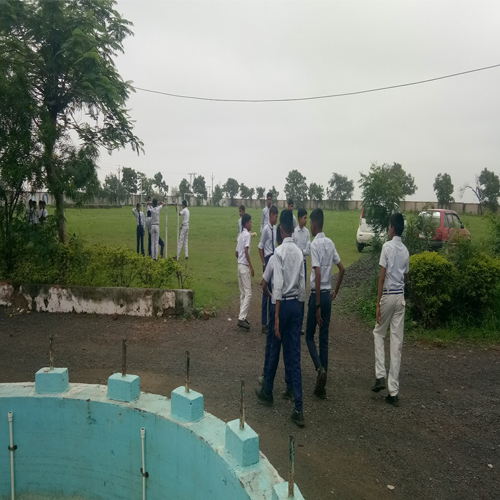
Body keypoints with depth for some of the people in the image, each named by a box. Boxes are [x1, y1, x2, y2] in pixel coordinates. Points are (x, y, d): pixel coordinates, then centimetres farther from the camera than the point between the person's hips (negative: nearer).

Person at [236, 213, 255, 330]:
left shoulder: (240, 235, 15)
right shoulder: (247, 234, -11)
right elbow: (246, 251, -20)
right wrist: (251, 267, -18)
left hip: (240, 265, 9)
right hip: (245, 266, -9)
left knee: (243, 293, 13)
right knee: (248, 293, -8)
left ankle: (242, 317, 17)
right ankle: (242, 318, -11)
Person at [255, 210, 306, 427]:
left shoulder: (279, 251, -12)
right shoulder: (299, 252, 5)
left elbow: (279, 285, -17)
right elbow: (302, 285, 7)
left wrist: (276, 316, -16)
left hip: (283, 304, -5)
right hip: (296, 305, 5)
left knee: (275, 351, 13)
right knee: (294, 356, 5)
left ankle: (267, 392, 33)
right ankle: (298, 409, 3)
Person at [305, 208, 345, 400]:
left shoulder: (314, 244, -14)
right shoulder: (330, 243, 8)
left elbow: (317, 275, -21)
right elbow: (342, 269, 12)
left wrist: (317, 305, -19)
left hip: (317, 294, -6)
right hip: (327, 295, 7)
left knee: (310, 335, 9)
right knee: (324, 339, 9)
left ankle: (320, 368, -13)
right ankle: (321, 387, 14)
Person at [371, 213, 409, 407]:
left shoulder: (387, 246, -9)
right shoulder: (405, 250, 8)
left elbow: (382, 276, -12)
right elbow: (406, 276, 15)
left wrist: (378, 303, -11)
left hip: (388, 295, -5)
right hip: (401, 296, 5)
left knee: (378, 333, 15)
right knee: (397, 342, 4)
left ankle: (380, 376, 4)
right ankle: (393, 391, 8)